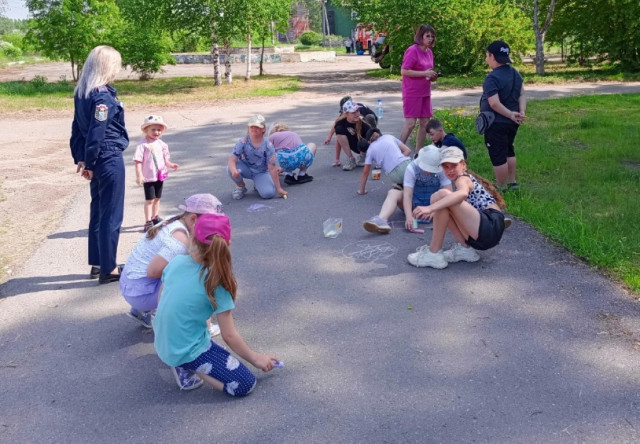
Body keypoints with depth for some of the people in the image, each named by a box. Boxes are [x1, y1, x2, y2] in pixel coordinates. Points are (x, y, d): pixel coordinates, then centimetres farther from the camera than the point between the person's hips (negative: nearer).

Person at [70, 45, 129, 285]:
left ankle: (98, 263, 26)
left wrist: (81, 159, 12)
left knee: (98, 212, 16)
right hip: (110, 161, -9)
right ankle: (108, 270, 7)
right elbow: (96, 133, -20)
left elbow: (78, 129, 11)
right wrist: (89, 163, -11)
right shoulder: (103, 95, -18)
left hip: (97, 161, 9)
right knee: (111, 216, -1)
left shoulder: (82, 93, 9)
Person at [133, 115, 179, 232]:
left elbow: (165, 157, 18)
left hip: (160, 176, 6)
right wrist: (139, 175, -22)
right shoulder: (142, 144, -13)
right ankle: (148, 222, 0)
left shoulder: (161, 143, 7)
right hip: (148, 177, -6)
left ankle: (155, 217, 35)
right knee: (149, 200, -5)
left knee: (157, 198, 19)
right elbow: (138, 161, -16)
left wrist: (170, 164, 0)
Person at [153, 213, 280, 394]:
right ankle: (188, 367, -7)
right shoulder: (216, 284, -20)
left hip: (162, 344, 7)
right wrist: (255, 358, 2)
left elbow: (164, 301, 9)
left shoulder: (176, 262, -6)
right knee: (246, 384, -3)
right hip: (188, 351, -7)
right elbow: (229, 336, -13)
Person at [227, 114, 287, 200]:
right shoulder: (243, 142, -18)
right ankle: (240, 187, 0)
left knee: (268, 193, -26)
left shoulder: (268, 145, -20)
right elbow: (232, 160, -25)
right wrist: (234, 170, -50)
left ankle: (258, 184, 13)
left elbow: (272, 168, -18)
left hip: (261, 173, -1)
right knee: (231, 167, -31)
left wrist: (278, 188, -17)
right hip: (246, 169, 1)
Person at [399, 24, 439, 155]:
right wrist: (424, 73, -20)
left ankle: (418, 153, 17)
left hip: (425, 93, 8)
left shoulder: (429, 52, 12)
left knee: (424, 123, 7)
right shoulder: (412, 50, -12)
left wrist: (432, 77, 2)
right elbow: (404, 71, -18)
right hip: (412, 93, -8)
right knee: (410, 123, -10)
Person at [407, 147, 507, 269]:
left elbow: (462, 193, -30)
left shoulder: (463, 178, -5)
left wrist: (430, 208, -41)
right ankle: (465, 249, 4)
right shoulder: (468, 179, 25)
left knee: (442, 195, -21)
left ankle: (434, 254, -17)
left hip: (491, 228, -10)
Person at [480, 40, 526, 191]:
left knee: (498, 156, 3)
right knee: (508, 151, 24)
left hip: (496, 124, -9)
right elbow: (522, 95, 3)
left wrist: (511, 115, -20)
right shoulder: (515, 73, 5)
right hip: (512, 123, 9)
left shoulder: (492, 78, -21)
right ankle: (512, 182, 33)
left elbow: (494, 104, -28)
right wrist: (521, 113, -8)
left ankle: (501, 188, 12)